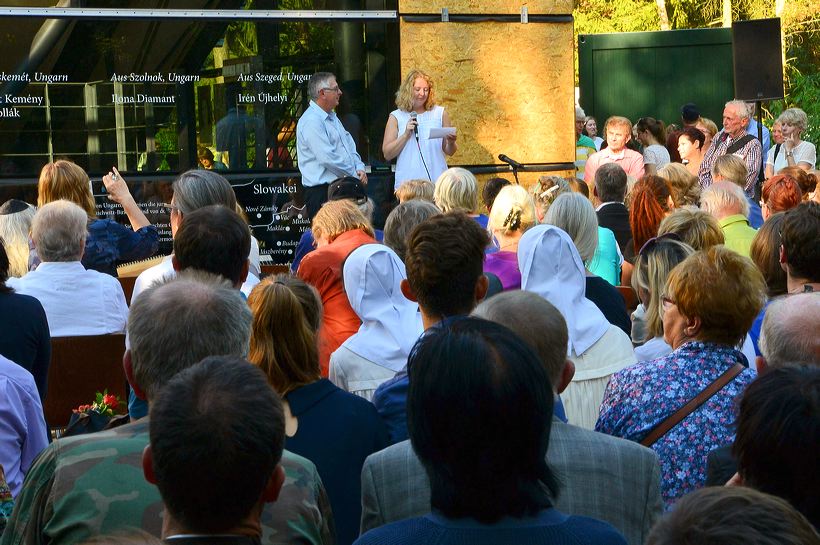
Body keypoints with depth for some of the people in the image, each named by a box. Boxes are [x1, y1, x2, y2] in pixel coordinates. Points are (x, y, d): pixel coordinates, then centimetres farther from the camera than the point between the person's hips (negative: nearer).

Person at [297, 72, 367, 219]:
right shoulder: (311, 121, -14)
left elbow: (349, 146, 22)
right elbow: (327, 158, -21)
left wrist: (360, 168, 3)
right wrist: (354, 174, -12)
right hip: (322, 193, -9)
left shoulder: (332, 117, 19)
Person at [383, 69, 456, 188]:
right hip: (407, 182, -1)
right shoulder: (396, 117, 5)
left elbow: (449, 151, 12)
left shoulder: (440, 113, 8)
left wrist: (451, 142, -9)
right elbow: (387, 154, 1)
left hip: (437, 181, 1)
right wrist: (406, 134, -9)